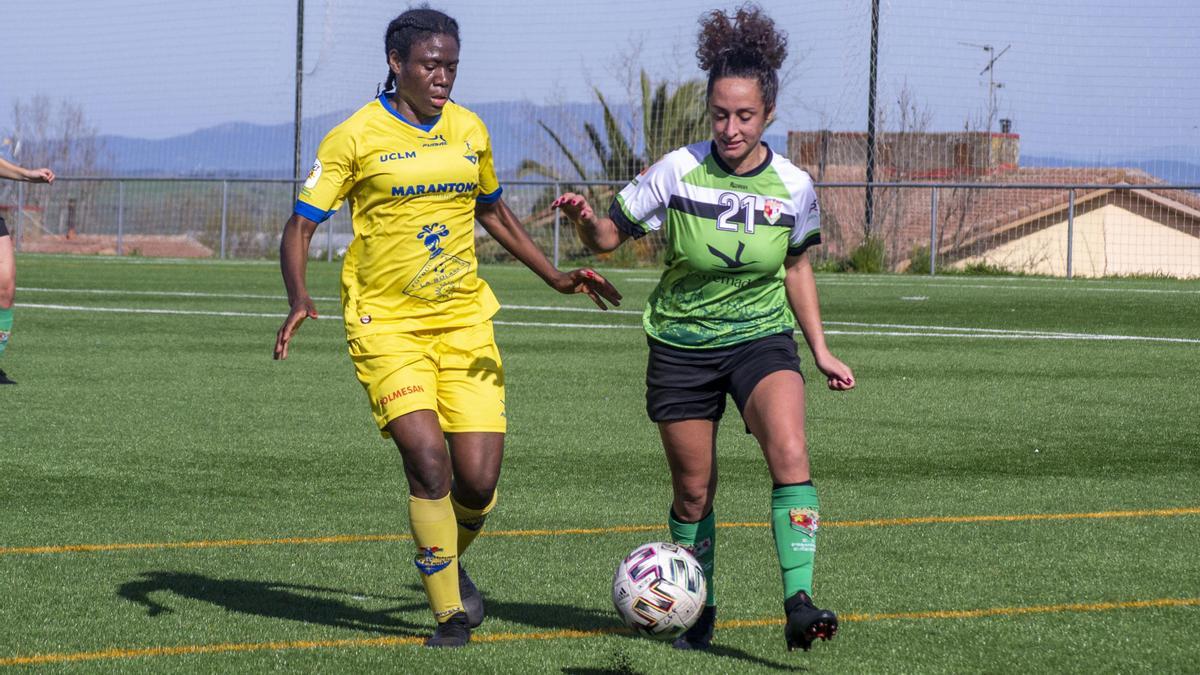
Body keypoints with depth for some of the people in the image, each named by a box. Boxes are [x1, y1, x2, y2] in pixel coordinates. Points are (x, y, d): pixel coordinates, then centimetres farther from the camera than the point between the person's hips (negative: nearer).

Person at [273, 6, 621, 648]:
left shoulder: (469, 130, 8)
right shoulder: (355, 136, -6)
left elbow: (493, 212, 24)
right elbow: (299, 227, -6)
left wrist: (556, 277, 14)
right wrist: (298, 298, -24)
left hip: (463, 323, 4)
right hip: (386, 324, -4)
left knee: (479, 480, -5)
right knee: (429, 462, -19)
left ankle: (451, 564, 29)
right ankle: (450, 614, -3)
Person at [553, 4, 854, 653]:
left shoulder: (793, 186, -6)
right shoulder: (677, 173, -12)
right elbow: (610, 235, -3)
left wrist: (821, 351, 12)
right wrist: (583, 218, -26)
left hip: (762, 339, 0)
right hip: (681, 347, 0)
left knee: (789, 453, -25)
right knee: (694, 491, 6)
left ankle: (799, 604, -30)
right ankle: (699, 611, 29)